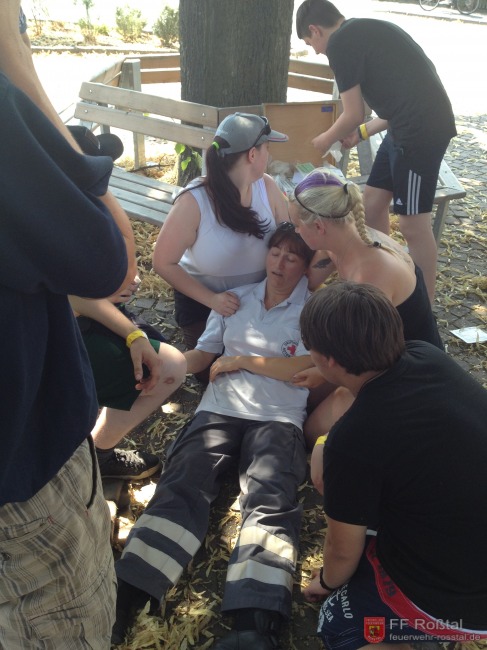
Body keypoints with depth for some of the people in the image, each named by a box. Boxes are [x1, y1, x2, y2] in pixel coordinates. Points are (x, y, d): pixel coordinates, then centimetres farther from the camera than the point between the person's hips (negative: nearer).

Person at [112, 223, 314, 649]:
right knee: (181, 486, -21)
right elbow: (201, 355, 16)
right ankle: (125, 597, -34)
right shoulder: (236, 299, 22)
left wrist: (243, 359, 3)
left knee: (270, 502, -27)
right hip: (220, 407, 3)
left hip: (278, 417, -2)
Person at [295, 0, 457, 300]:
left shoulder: (340, 42, -7)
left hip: (421, 129, -9)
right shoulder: (366, 31, 20)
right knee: (372, 203, 16)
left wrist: (325, 140, 14)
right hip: (408, 127, 9)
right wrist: (364, 131, 31)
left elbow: (353, 114, -5)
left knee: (413, 224, 0)